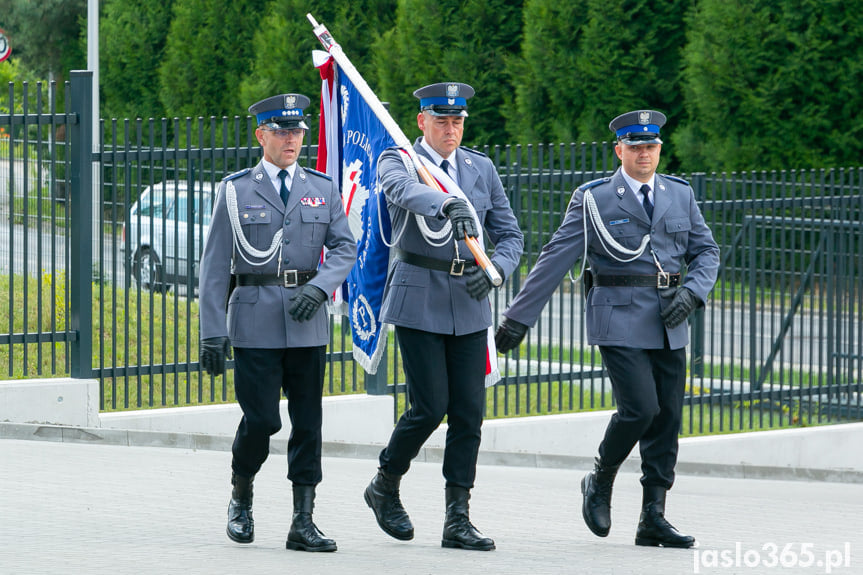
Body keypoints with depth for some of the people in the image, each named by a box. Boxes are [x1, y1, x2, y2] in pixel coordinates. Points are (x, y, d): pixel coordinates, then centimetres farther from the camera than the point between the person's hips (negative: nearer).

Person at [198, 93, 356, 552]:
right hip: (255, 321, -3)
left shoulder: (322, 189, 10)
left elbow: (344, 248, 4)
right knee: (261, 418, -7)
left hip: (307, 323, 3)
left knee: (308, 422, 1)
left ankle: (303, 522, 5)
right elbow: (214, 266, 1)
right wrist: (212, 333, -6)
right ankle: (241, 499, 19)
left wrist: (318, 288, -15)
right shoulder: (235, 190, 3)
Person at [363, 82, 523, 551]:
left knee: (469, 412, -1)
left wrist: (494, 269, -10)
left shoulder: (481, 168, 11)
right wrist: (450, 204, -47)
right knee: (430, 406, -8)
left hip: (469, 305, 4)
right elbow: (406, 190, -27)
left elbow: (510, 234, 12)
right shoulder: (397, 161, -2)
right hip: (419, 300, -4)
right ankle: (385, 487, 17)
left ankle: (458, 521, 3)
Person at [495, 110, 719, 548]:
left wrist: (691, 293, -4)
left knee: (668, 417, 1)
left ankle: (653, 519, 6)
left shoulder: (680, 195, 12)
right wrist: (518, 318, -3)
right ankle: (600, 482, 9)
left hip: (669, 325, 5)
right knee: (640, 408, -17)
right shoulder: (594, 199, -1)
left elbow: (707, 251, 16)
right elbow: (554, 260, -1)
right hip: (619, 320, -5)